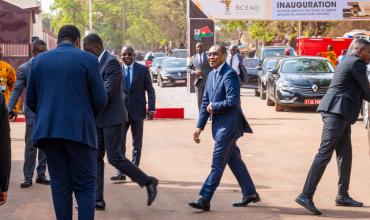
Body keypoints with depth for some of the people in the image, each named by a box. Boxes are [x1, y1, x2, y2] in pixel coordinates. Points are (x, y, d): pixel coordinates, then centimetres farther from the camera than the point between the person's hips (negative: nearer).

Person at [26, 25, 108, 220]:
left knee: (60, 185, 10)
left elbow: (30, 100, 10)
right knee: (85, 186, 2)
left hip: (48, 130, 4)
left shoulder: (38, 60, 8)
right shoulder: (87, 59, -2)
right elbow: (100, 99, -3)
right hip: (79, 130, -3)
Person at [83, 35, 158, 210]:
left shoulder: (111, 62, -15)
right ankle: (97, 199, 9)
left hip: (112, 118, -9)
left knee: (114, 157, -8)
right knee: (95, 157, 5)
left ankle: (148, 182, 6)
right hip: (100, 119, 9)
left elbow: (107, 92, -21)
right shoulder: (98, 63, 14)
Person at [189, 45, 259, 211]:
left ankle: (204, 200, -5)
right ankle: (250, 193, 27)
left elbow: (232, 101, -24)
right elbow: (205, 102, 13)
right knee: (234, 161, 16)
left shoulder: (229, 74, -16)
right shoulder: (211, 75, 12)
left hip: (228, 125, -9)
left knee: (218, 164, -6)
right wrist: (200, 126, 8)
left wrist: (213, 107, -11)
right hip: (220, 125, 9)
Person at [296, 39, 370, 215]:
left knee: (345, 154, 14)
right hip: (337, 111, -11)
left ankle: (343, 196, 21)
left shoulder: (348, 62, 23)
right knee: (325, 153, -15)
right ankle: (306, 195, -19)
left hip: (338, 112, 11)